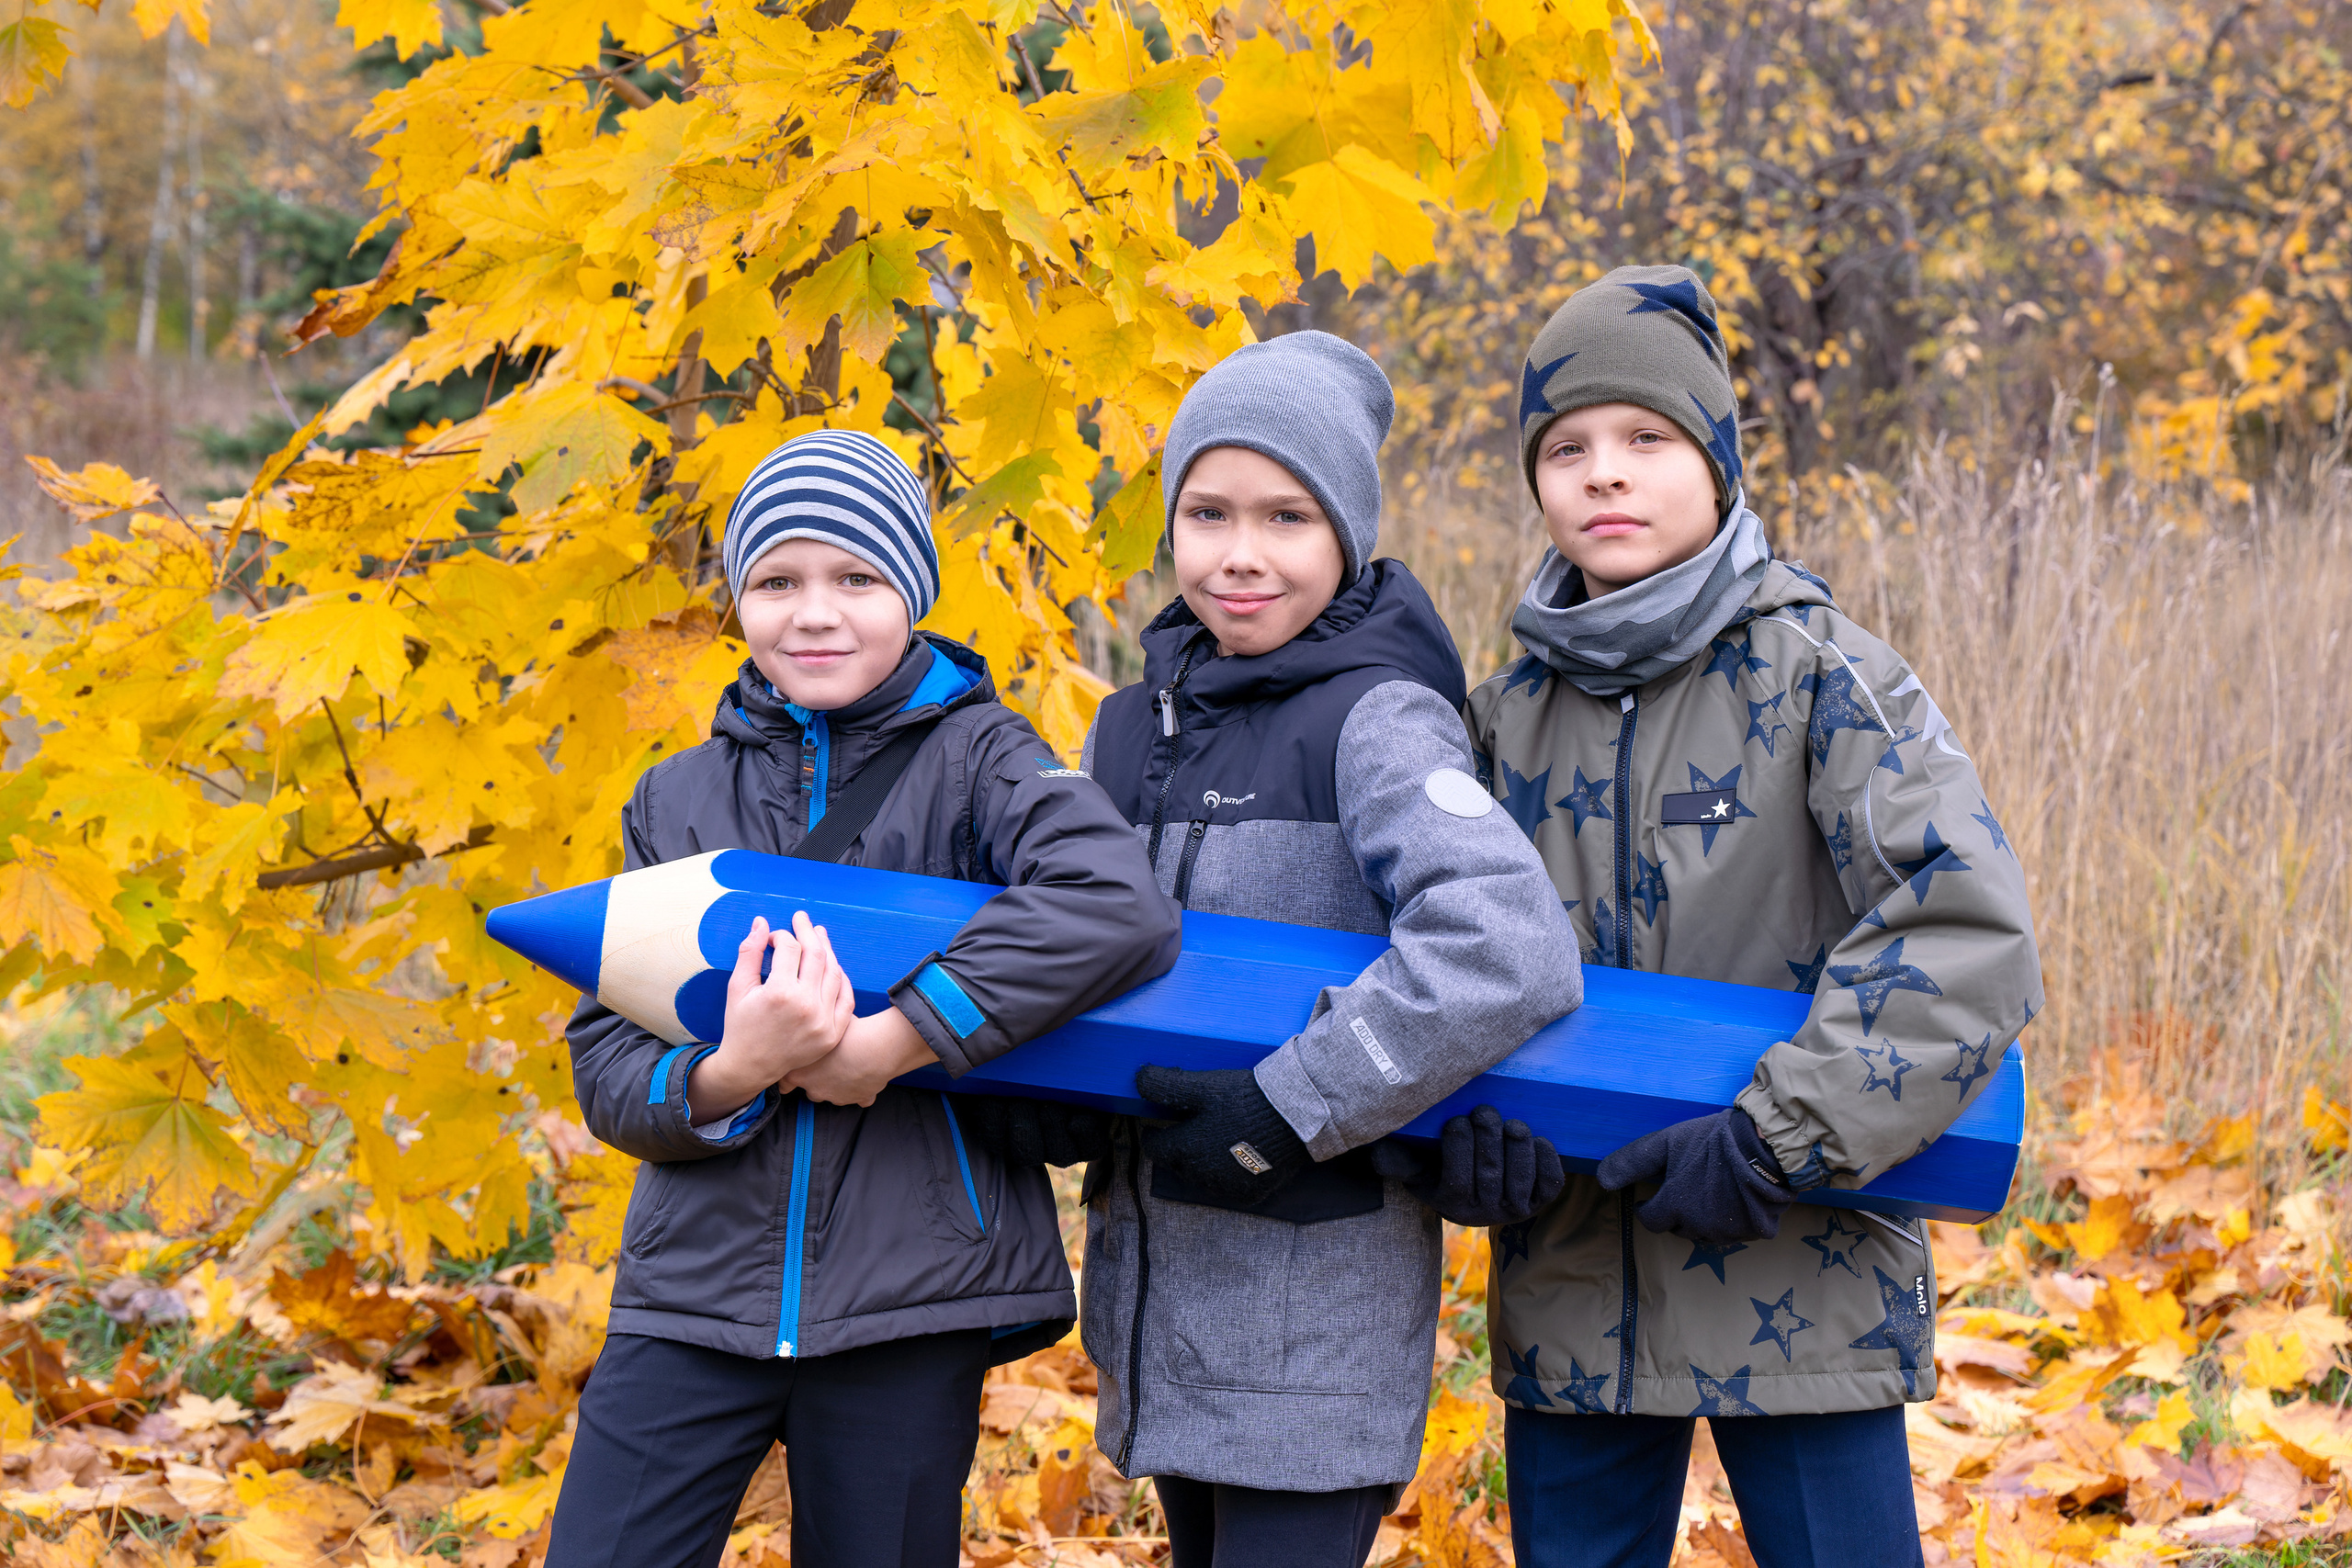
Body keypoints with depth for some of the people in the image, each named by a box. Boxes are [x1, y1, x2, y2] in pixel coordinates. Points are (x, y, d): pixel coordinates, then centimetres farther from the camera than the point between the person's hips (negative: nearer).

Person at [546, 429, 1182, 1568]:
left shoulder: (975, 755, 1)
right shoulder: (677, 800, 11)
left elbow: (1116, 907, -20)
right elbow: (605, 1067, 5)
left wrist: (883, 1045, -21)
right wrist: (731, 1075, -17)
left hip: (912, 1295, -2)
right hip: (698, 1279, 3)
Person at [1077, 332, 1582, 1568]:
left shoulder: (1375, 717, -11)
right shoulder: (1131, 731, 11)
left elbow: (1506, 953, -26)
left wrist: (1288, 1115, -23)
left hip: (1318, 1313, -7)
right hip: (1158, 1296, 7)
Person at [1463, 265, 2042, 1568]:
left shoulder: (1820, 679, -7)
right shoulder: (1513, 711, 7)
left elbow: (1970, 939, -17)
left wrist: (1778, 1140, -22)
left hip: (1797, 1286, -4)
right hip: (1572, 1289, 4)